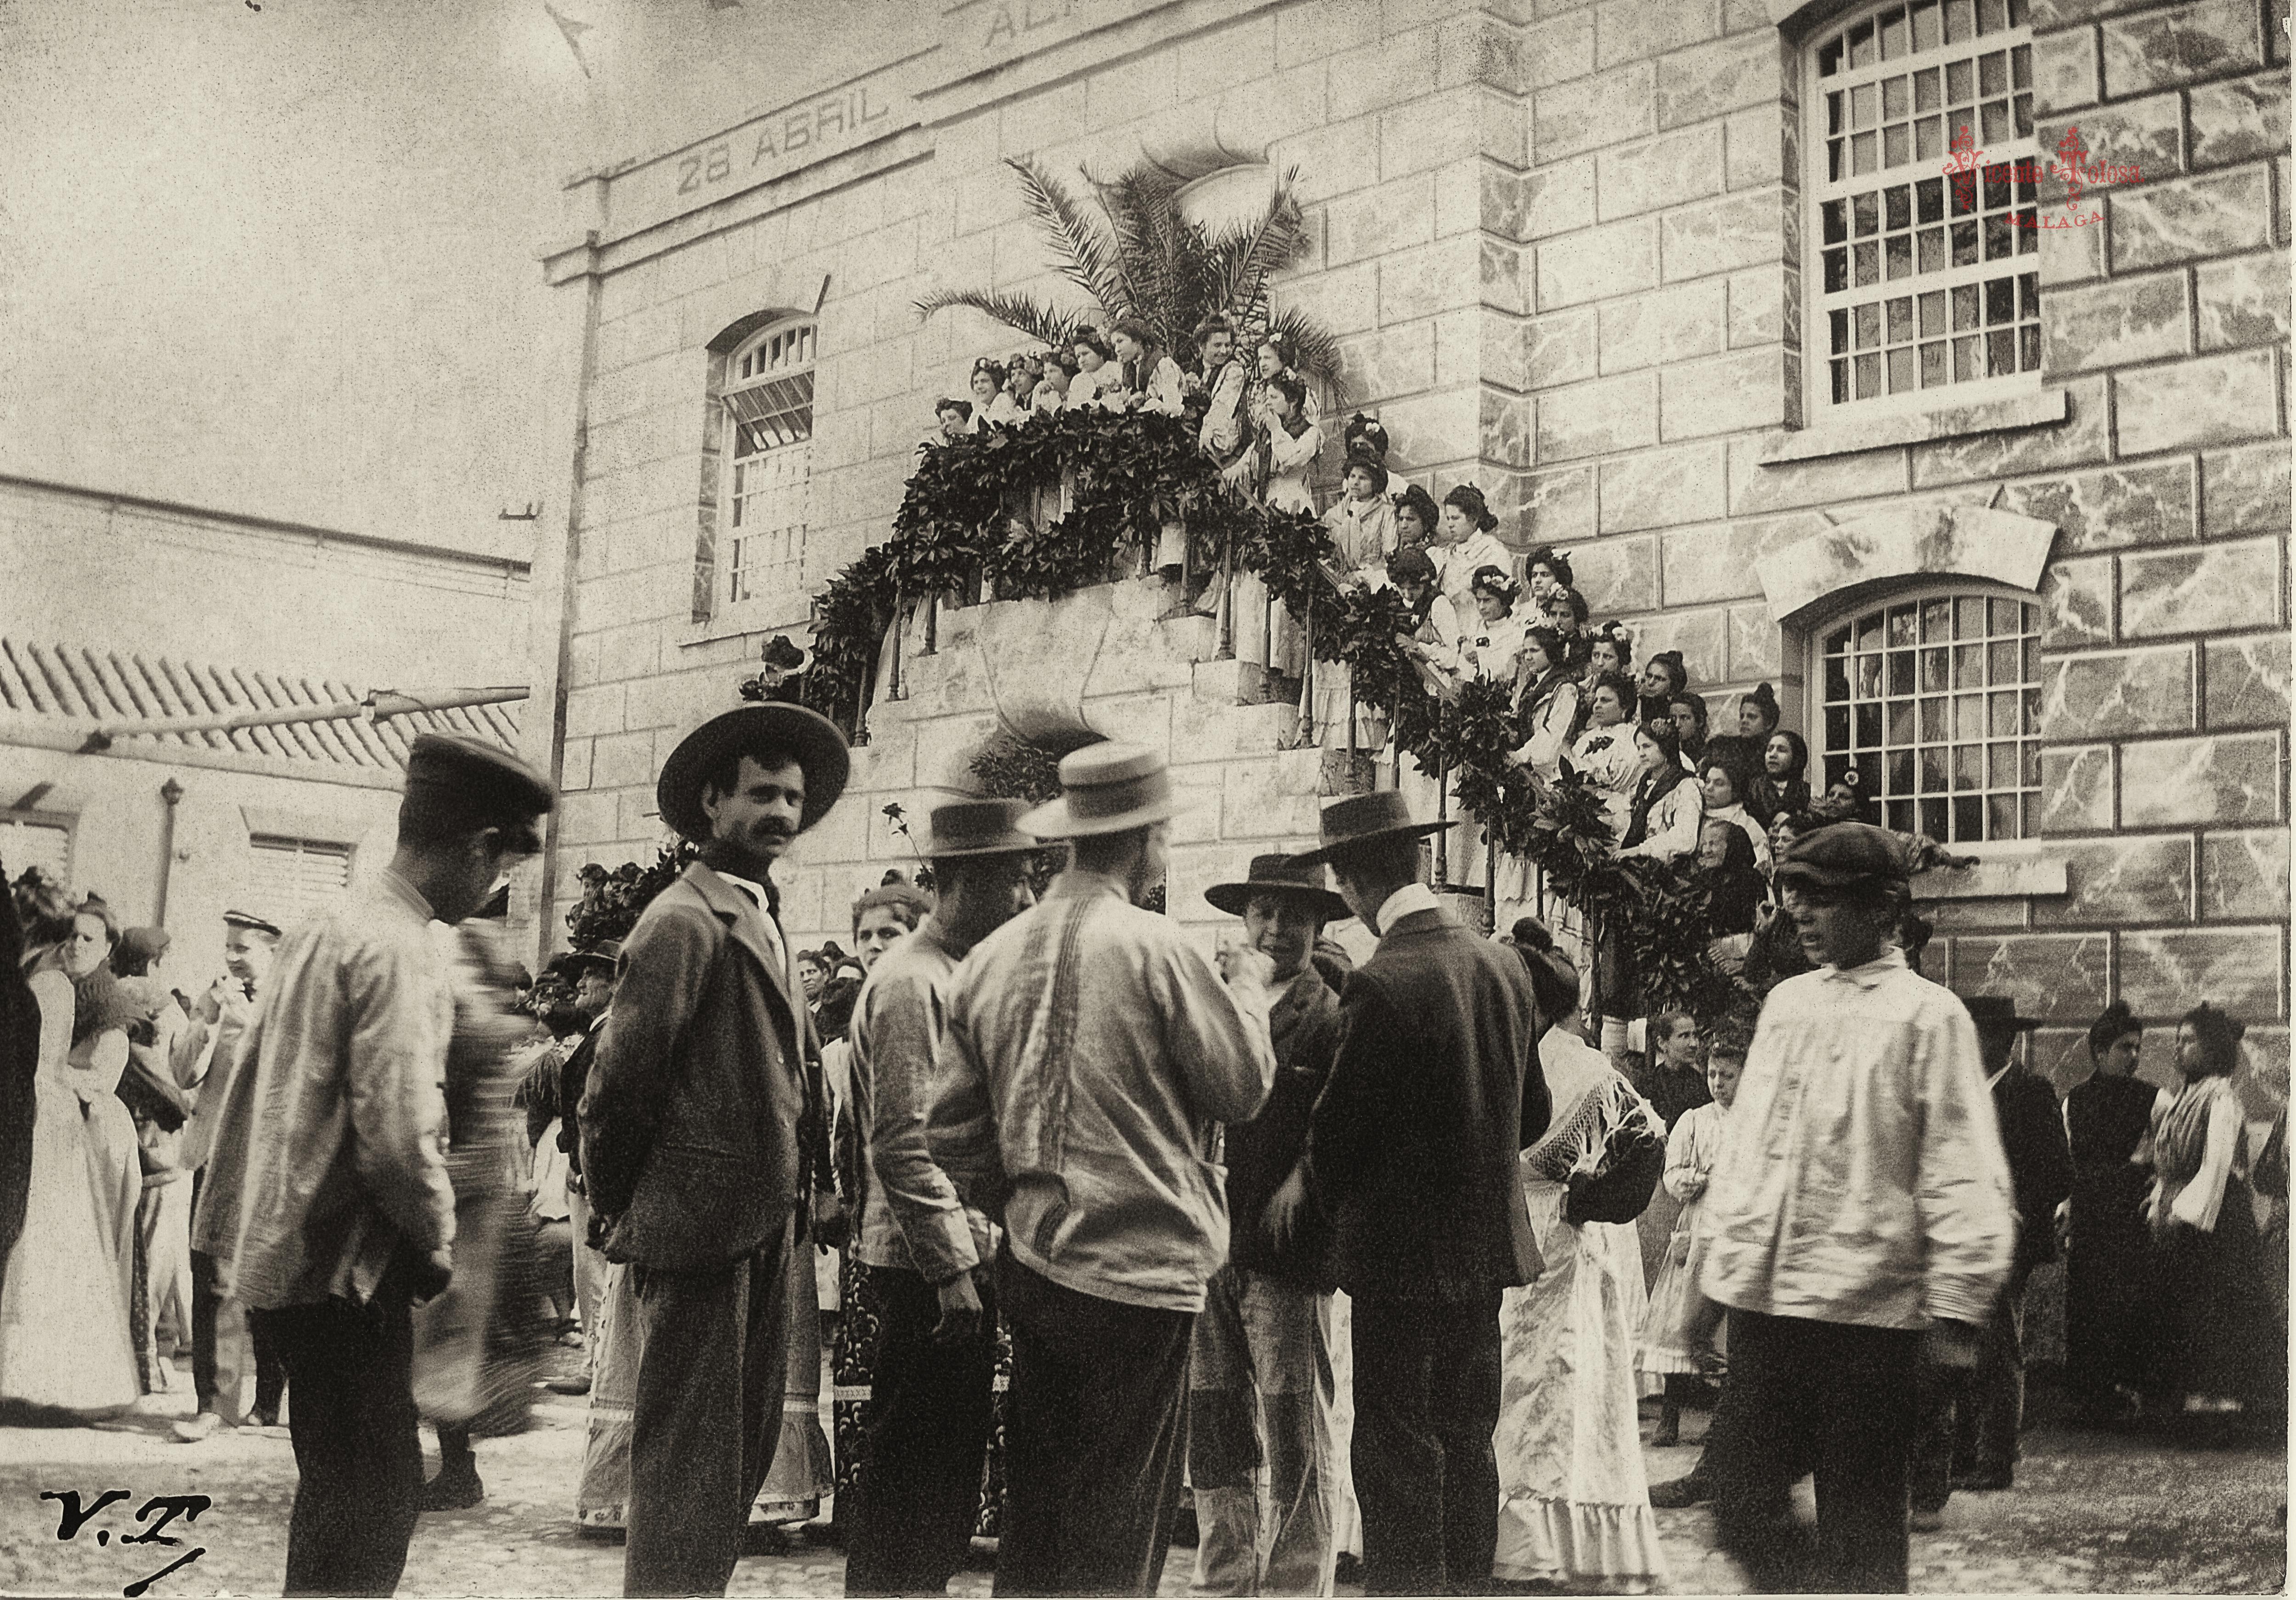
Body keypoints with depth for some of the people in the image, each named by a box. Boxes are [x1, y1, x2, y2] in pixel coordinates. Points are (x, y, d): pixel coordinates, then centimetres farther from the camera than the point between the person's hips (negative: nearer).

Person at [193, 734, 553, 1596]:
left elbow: (253, 1082, 17)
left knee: (339, 1483, 19)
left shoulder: (320, 928, 10)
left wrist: (234, 1225, 23)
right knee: (376, 1493, -2)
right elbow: (397, 1136, -26)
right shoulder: (401, 953, -19)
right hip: (346, 1266, -10)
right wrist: (436, 1247, -9)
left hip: (283, 1255, 10)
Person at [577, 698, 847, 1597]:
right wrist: (620, 1214, -5)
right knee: (688, 1456, -2)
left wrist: (795, 1202, 13)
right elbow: (617, 1085, -14)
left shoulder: (764, 921, 16)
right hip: (699, 1228, -9)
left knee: (742, 1448, 17)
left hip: (766, 1230, 9)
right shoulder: (684, 923, -13)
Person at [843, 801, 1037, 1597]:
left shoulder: (961, 976, 15)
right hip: (928, 1265, -10)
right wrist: (951, 1267, -21)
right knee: (911, 1473, -3)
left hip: (964, 1259, 10)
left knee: (949, 1466, 16)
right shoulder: (911, 981, -15)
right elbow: (904, 1143, -20)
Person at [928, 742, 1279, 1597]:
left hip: (1032, 1265, 6)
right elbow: (1244, 1086, -5)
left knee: (1035, 1512, 16)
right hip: (1140, 1269, -6)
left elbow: (951, 1133, 8)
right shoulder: (1154, 948, -13)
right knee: (1117, 1526, 3)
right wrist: (1248, 989, 11)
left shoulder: (989, 957, 4)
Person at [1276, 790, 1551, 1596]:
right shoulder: (1504, 967, 3)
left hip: (1401, 1256, -7)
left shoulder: (1381, 985, -20)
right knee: (1466, 1445, 17)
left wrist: (1305, 1190, 5)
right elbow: (1531, 1112, 11)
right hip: (1487, 1246, 7)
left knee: (1399, 1454, 1)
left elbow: (1342, 1122, -14)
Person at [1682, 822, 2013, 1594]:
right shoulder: (1787, 1002, 14)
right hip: (1761, 1300, 6)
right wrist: (1711, 1276, 16)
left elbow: (1964, 1176, -7)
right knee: (1740, 1508, 8)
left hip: (1865, 1309, -5)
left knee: (1858, 1534, 3)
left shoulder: (1927, 1015, -4)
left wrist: (1955, 1315, -12)